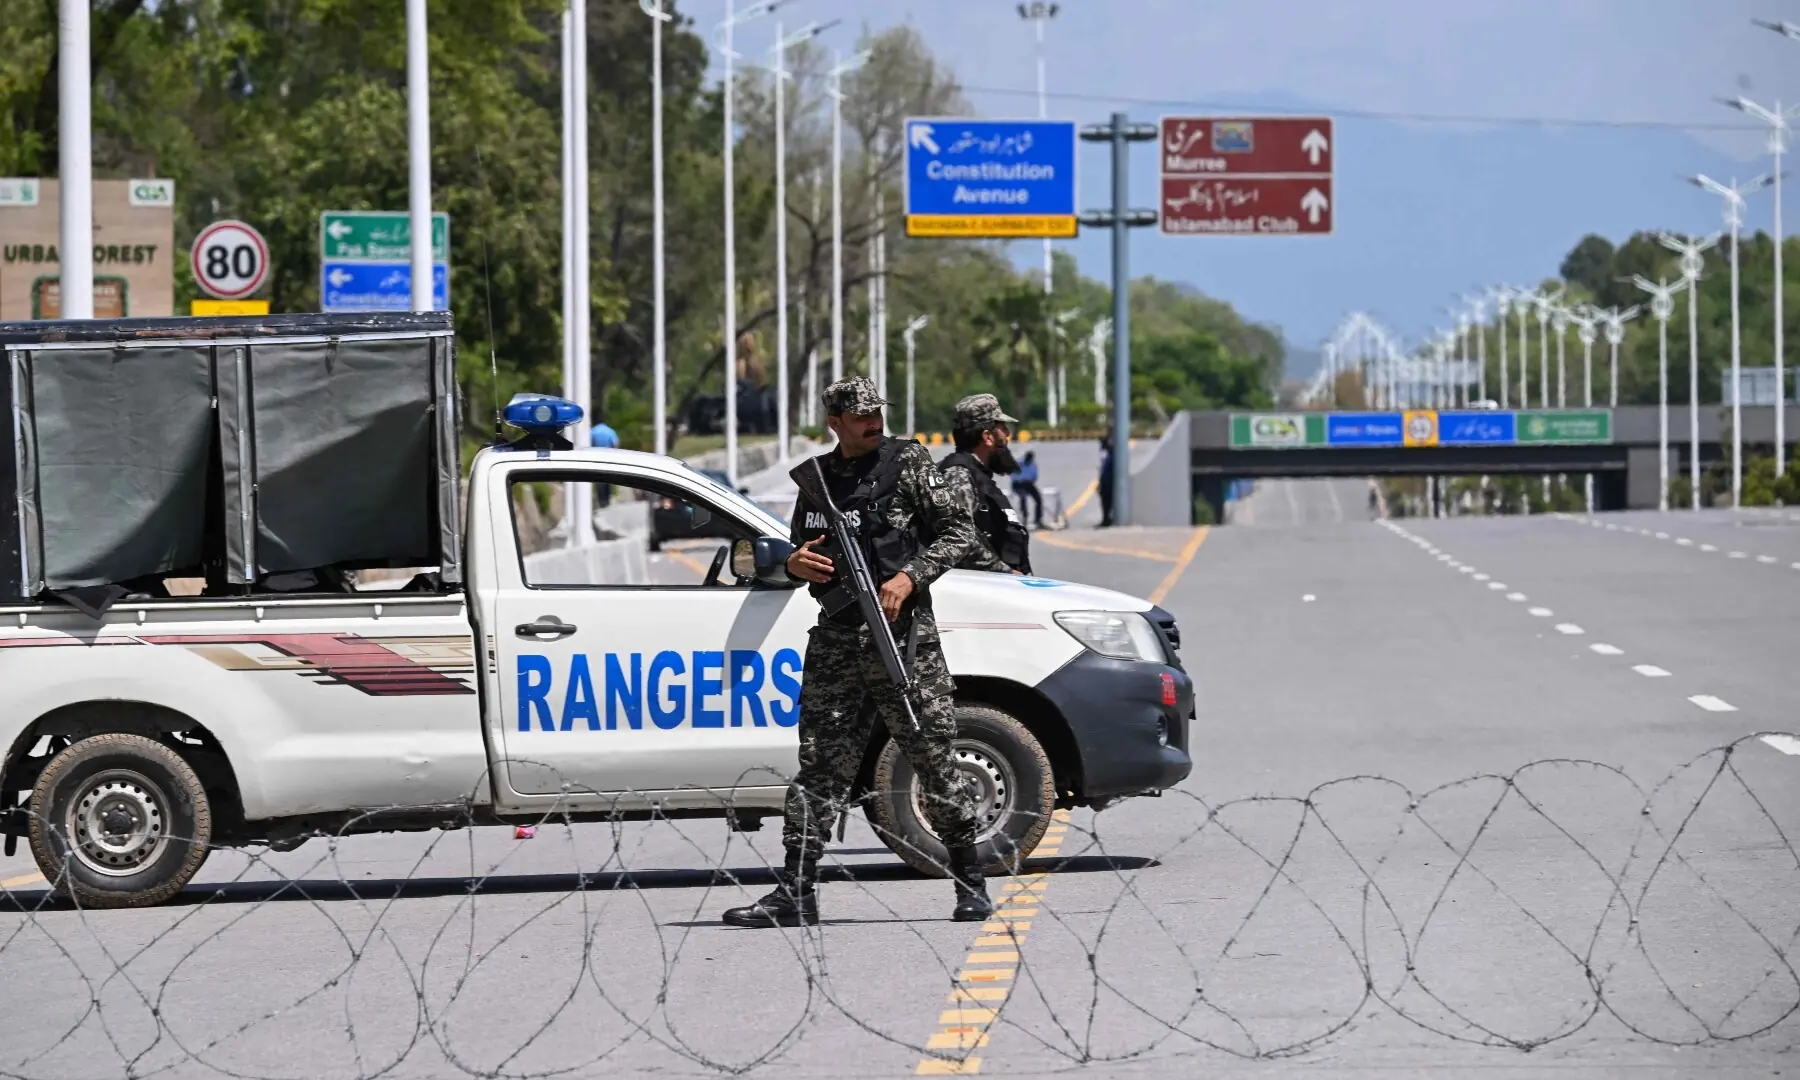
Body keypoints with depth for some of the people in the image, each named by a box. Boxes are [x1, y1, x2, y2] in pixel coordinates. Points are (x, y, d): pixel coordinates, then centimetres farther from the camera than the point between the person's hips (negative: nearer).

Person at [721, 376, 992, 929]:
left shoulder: (908, 463, 1)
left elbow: (959, 531, -1)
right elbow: (802, 546, 25)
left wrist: (908, 578, -13)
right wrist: (795, 562, 1)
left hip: (903, 633, -4)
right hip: (836, 639, 4)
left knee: (935, 760, -2)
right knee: (820, 766, 1)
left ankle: (971, 882, 9)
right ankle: (795, 894, 1)